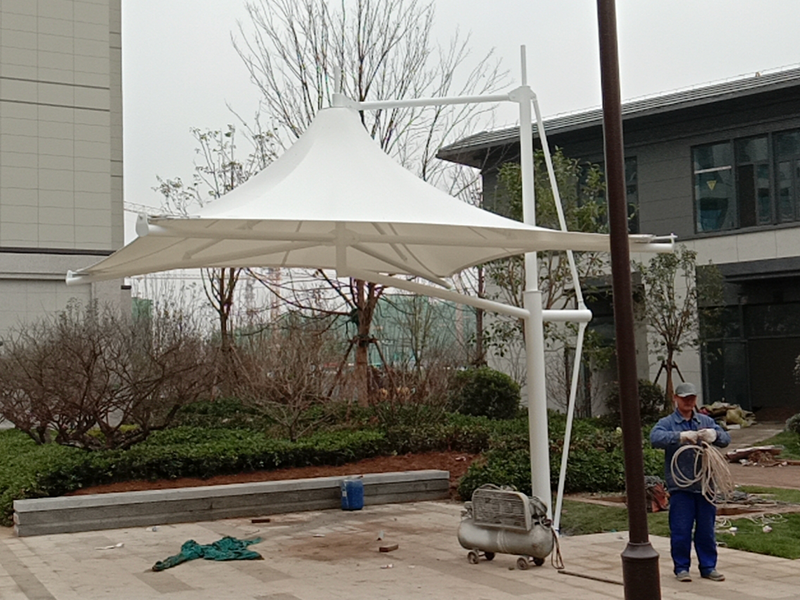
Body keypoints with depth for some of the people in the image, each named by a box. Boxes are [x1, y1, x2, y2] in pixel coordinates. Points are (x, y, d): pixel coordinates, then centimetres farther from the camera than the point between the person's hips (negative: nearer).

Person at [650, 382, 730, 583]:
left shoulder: (706, 421, 14)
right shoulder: (667, 423, 1)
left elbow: (726, 439, 4)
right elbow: (655, 437, -18)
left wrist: (714, 434, -19)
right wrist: (680, 436, -30)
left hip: (705, 484, 3)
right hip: (680, 486, -3)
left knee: (706, 529, 10)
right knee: (680, 530, 1)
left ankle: (708, 566, 20)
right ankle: (681, 567, 12)